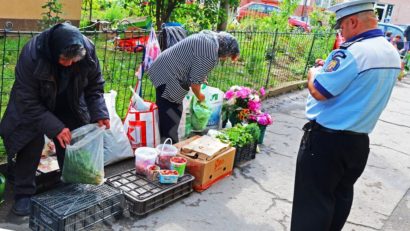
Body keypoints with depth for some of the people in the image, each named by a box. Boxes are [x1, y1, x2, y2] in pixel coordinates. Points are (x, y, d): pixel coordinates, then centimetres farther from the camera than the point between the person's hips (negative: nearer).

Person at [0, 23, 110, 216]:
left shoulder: (88, 50, -28)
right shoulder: (31, 55, -36)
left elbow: (94, 86, -12)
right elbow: (28, 101, -29)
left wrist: (99, 113, -25)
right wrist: (54, 127, -37)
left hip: (69, 106, 3)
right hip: (34, 104, -3)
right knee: (32, 141, -16)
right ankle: (23, 193, 2)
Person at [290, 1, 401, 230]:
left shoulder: (353, 52, -22)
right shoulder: (392, 53, 7)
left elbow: (318, 92, -22)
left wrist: (314, 73, -1)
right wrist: (332, 69, 14)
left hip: (327, 139, -9)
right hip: (359, 140, 9)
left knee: (313, 201, 3)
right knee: (341, 196, 21)